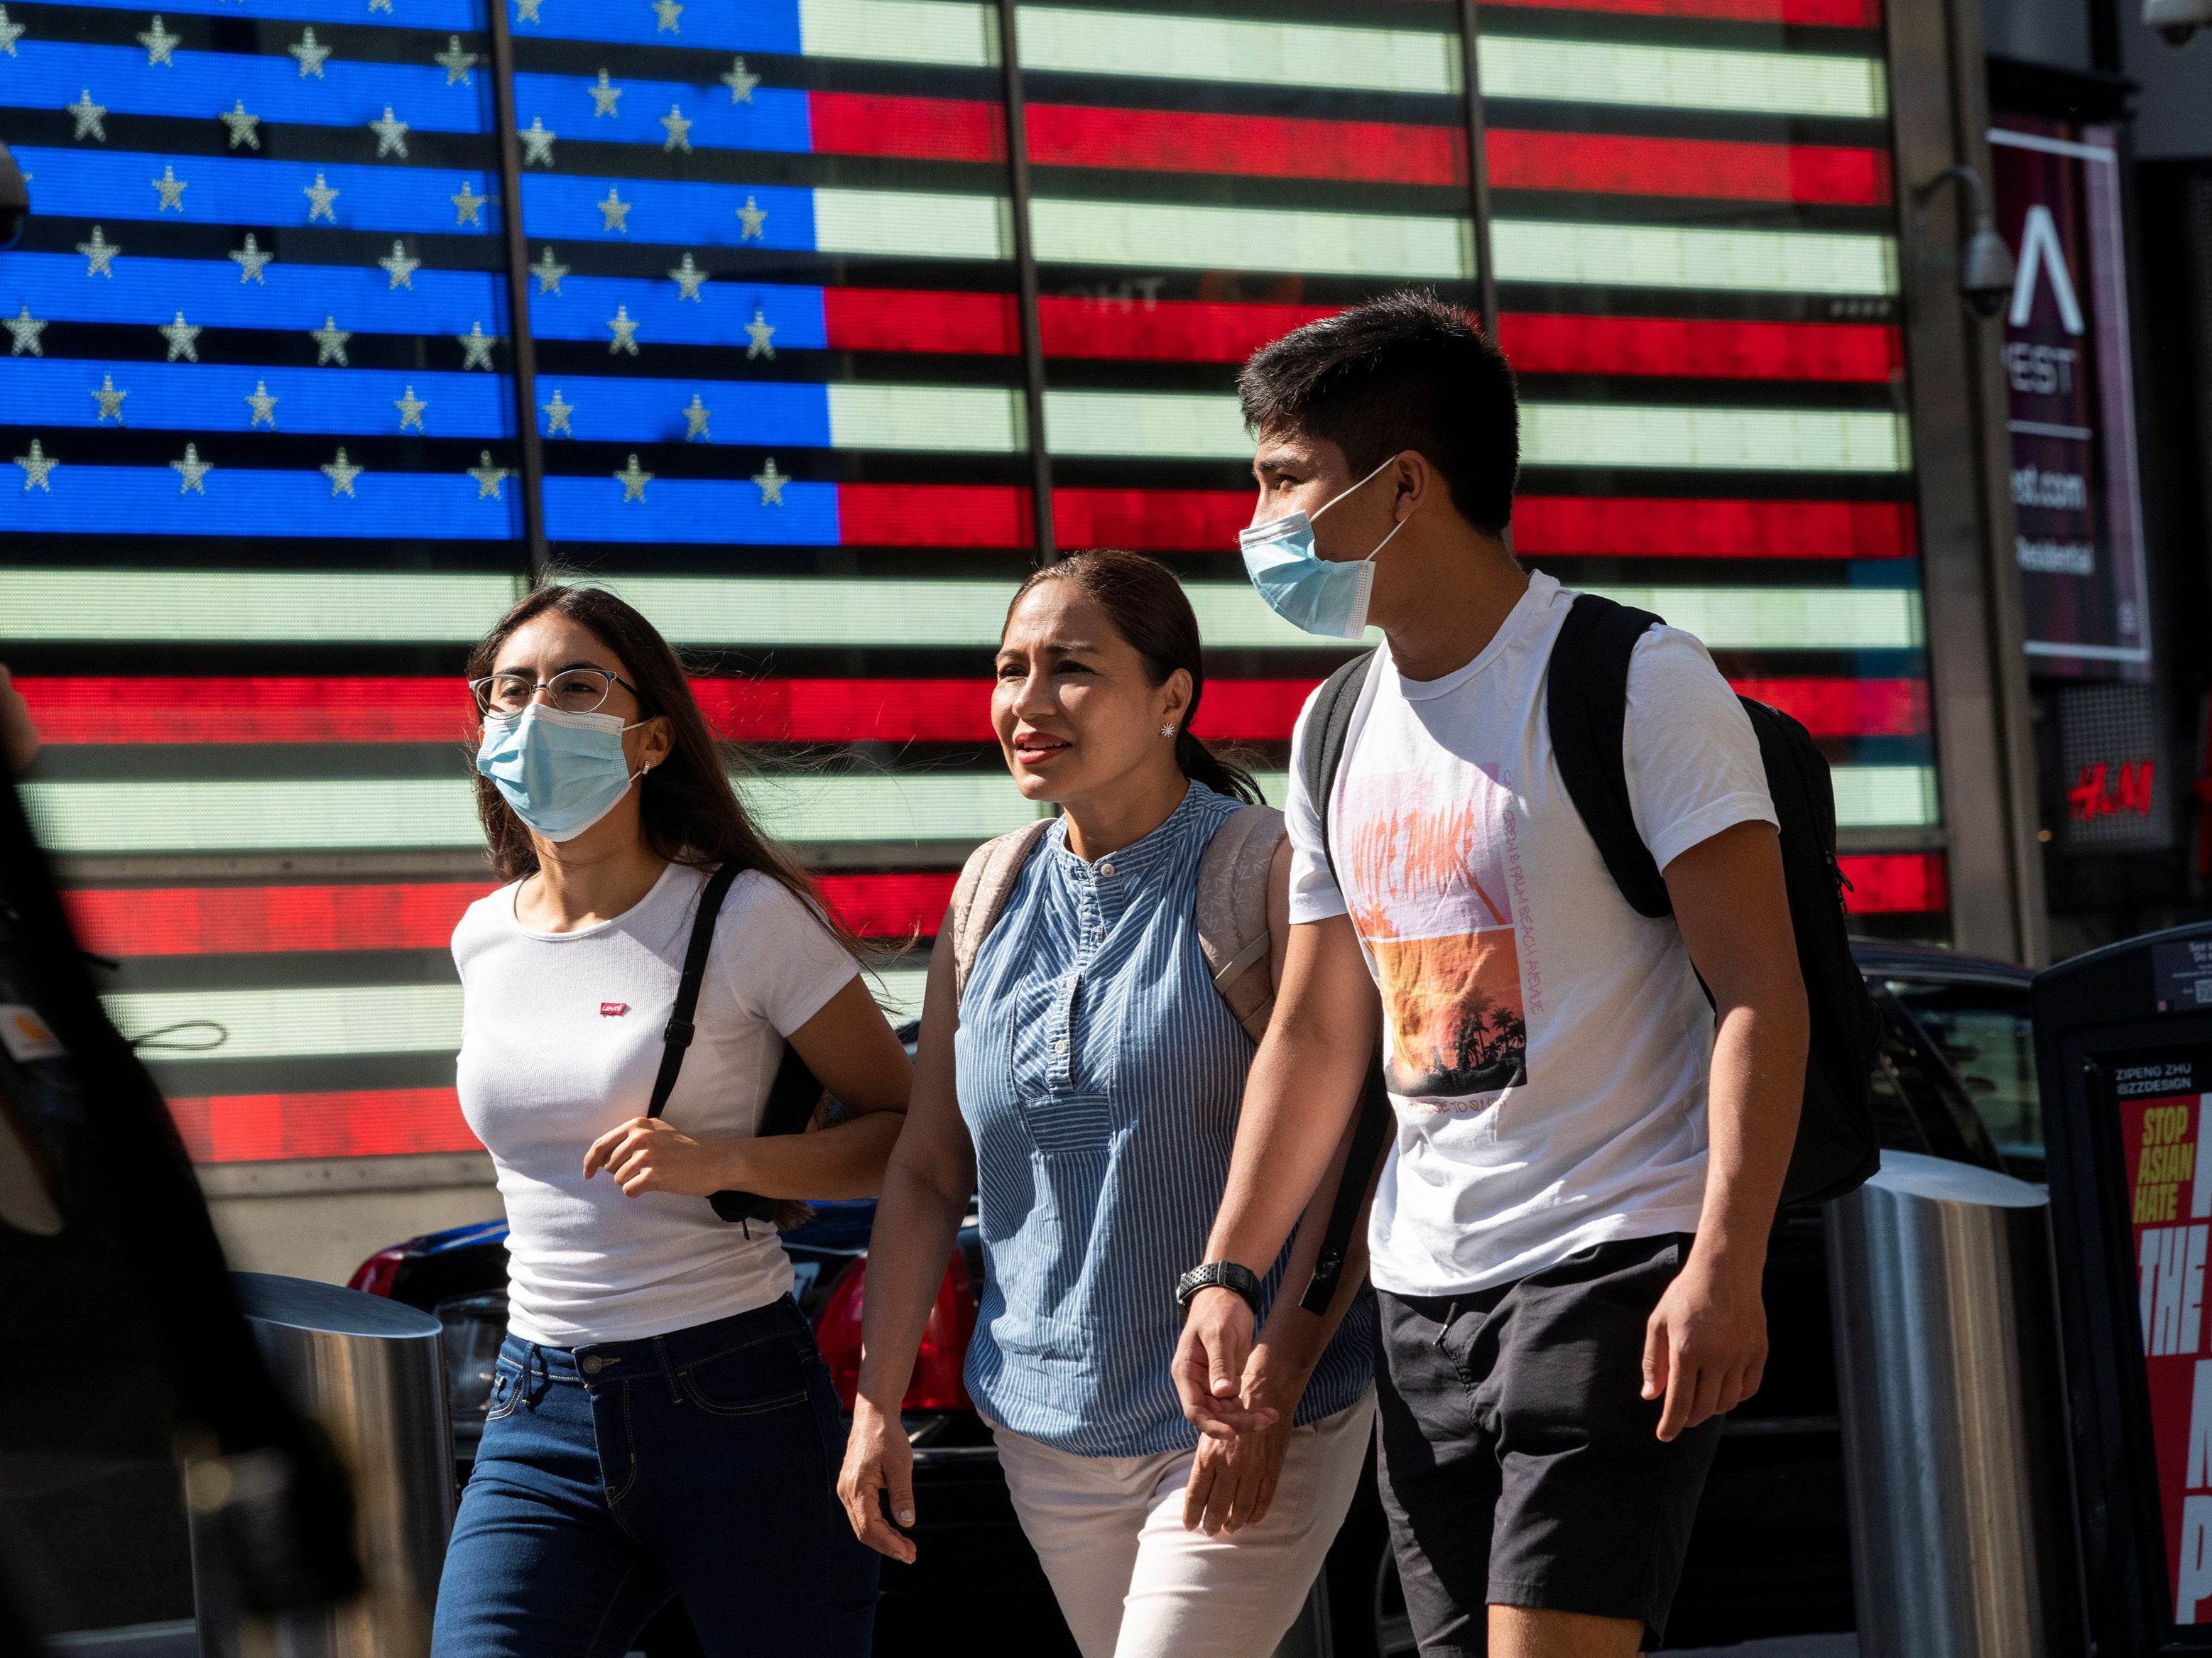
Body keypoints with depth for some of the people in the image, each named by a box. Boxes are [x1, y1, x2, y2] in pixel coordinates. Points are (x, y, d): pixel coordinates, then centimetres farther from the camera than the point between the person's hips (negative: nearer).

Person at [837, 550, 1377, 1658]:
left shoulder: (1263, 872, -9)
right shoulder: (992, 899, 7)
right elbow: (927, 1171, 12)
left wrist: (1271, 1384, -20)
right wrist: (877, 1403, 8)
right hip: (1048, 1427, 5)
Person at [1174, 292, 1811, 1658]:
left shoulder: (1635, 683, -8)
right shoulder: (1338, 732, 14)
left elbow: (1760, 993, -13)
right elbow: (1318, 1033, 20)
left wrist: (1725, 1268, -23)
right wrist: (1228, 1272, 12)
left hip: (1618, 1262, -7)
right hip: (1424, 1289, 7)